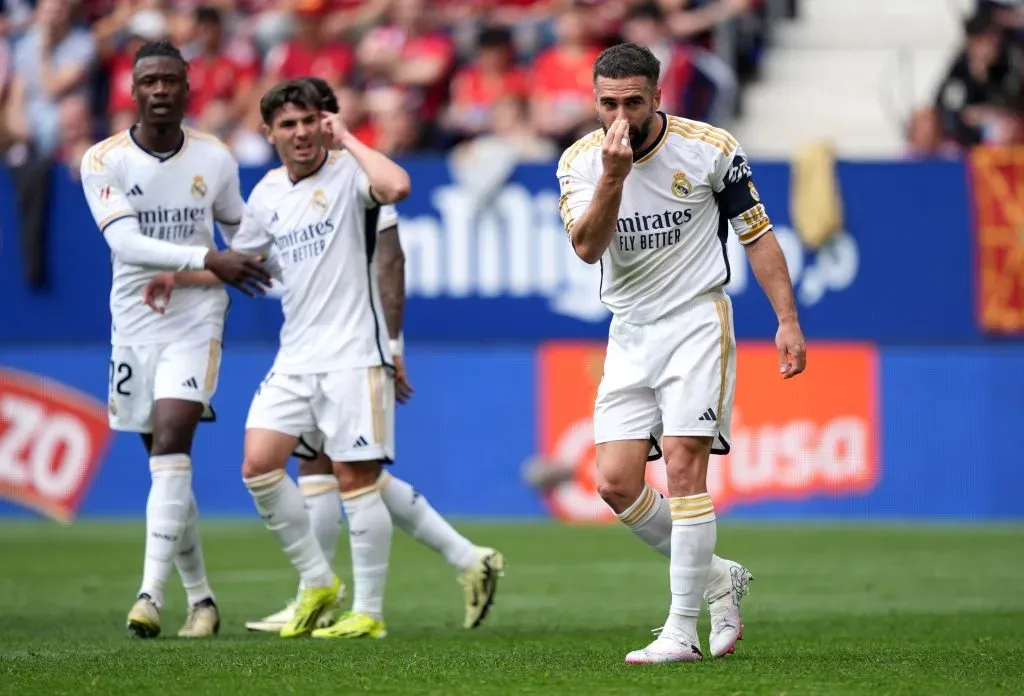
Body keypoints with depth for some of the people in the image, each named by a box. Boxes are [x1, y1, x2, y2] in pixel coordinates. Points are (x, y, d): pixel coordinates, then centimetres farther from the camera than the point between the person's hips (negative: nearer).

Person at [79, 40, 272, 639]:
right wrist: (208, 260, -27)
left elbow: (240, 230, 18)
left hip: (196, 322, -1)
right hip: (134, 325, 1)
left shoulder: (215, 158, 0)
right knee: (167, 463, 8)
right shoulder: (104, 161, -7)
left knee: (171, 445, -18)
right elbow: (126, 243, -19)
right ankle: (201, 599, 20)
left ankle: (151, 594, -24)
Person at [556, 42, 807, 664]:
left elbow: (757, 235, 0)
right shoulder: (581, 161, -3)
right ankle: (719, 578, 19)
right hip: (630, 332, 4)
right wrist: (614, 177, -29)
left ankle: (683, 631, -10)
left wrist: (788, 320, -6)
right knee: (616, 484, -2)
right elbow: (587, 248, -17)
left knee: (684, 468, -14)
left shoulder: (709, 148, -9)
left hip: (697, 319, -4)